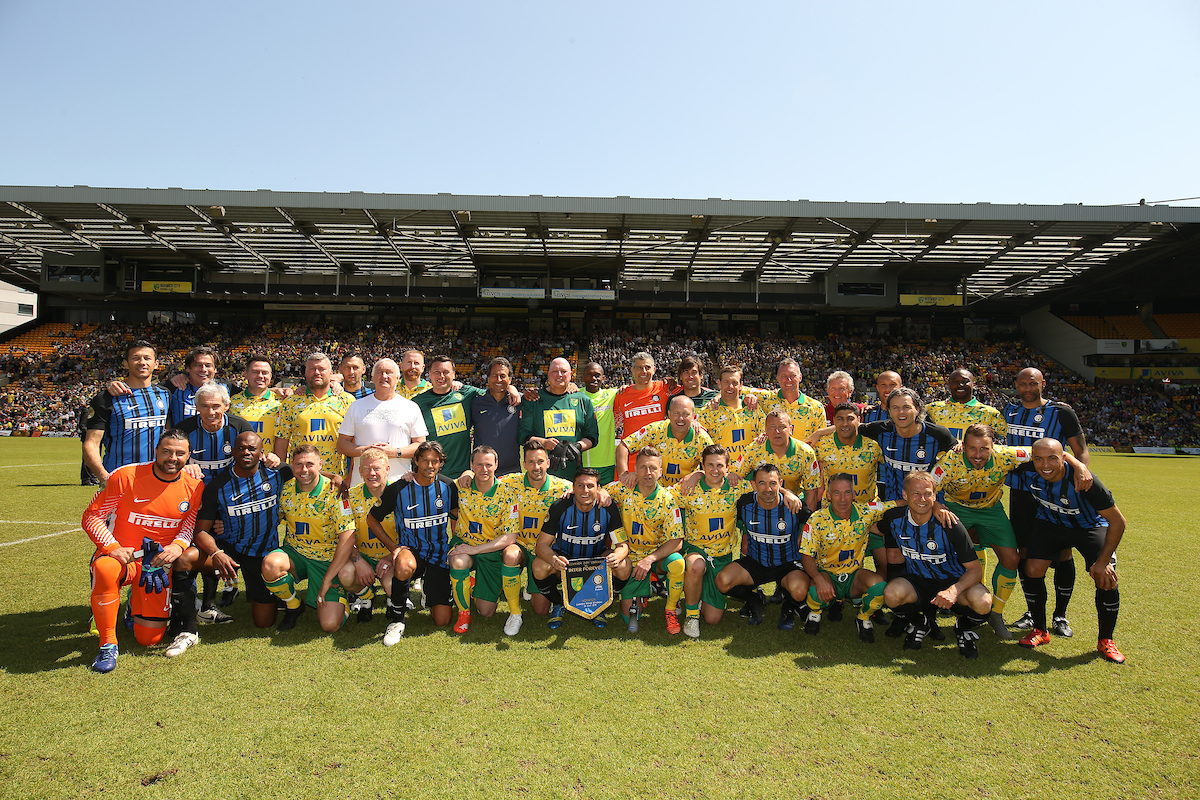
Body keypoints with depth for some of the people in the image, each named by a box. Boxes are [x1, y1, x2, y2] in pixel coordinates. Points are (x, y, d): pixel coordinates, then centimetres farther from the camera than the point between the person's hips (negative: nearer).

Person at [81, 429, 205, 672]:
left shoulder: (194, 486, -4)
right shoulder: (125, 476, -12)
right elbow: (92, 516, -7)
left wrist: (178, 545, -15)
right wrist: (113, 548, -21)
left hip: (160, 562, 2)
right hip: (122, 556, -2)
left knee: (150, 639, 2)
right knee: (105, 569, -42)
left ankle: (137, 603, 39)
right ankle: (108, 644, -20)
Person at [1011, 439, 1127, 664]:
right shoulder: (1027, 473, -25)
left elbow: (1117, 520, -24)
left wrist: (1103, 560, -25)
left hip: (1090, 527, -2)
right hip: (1050, 524, 3)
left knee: (1106, 579, -18)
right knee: (1033, 569, -14)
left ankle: (1105, 641, 7)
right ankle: (1039, 631, 8)